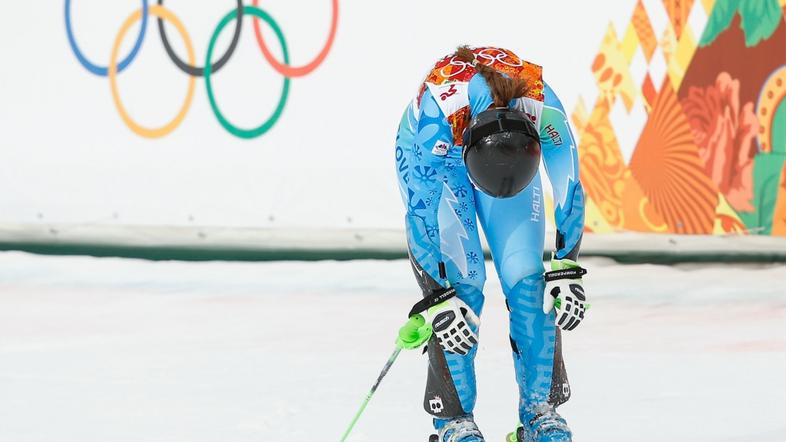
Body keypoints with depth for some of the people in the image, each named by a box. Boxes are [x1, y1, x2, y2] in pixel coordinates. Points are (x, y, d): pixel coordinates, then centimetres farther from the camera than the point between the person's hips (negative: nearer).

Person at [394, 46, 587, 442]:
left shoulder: (545, 111, -36)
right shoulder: (437, 114, -42)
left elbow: (569, 192, -20)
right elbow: (420, 213, -34)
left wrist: (567, 271, -19)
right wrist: (438, 299, -33)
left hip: (512, 149, 2)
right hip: (433, 154, -2)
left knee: (526, 278, -11)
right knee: (463, 279, -16)